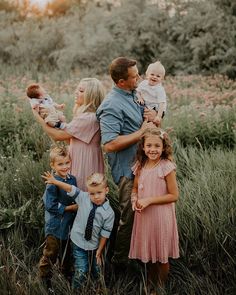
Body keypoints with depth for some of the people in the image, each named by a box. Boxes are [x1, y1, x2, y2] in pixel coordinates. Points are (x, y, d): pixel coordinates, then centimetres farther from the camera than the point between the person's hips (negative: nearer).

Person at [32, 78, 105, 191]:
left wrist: (38, 116, -10)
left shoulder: (89, 118, -22)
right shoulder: (86, 115, 11)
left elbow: (57, 136, -19)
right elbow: (70, 138, 10)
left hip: (84, 168, -10)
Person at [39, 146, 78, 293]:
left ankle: (67, 272, 43)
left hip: (69, 223, 7)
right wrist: (71, 207, -18)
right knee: (51, 253, 3)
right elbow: (51, 206, -23)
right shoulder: (52, 184, -21)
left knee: (67, 251, 23)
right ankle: (45, 279, 19)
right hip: (55, 225, -7)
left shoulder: (72, 179, 0)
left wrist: (79, 204, -3)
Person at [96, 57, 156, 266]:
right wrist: (141, 132, -23)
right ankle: (120, 260, 20)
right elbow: (110, 144, -30)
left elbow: (140, 120, 24)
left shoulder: (132, 95, 8)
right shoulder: (112, 106, -22)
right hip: (127, 170, -10)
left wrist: (152, 115, 0)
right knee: (130, 216, 1)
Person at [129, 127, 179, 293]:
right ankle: (150, 284, 39)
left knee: (161, 256, 9)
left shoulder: (167, 167, -15)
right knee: (148, 253, 20)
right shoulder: (141, 166, 3)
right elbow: (135, 188, 14)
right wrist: (135, 200, -8)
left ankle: (161, 286, 28)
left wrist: (149, 200, -19)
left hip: (161, 217, -6)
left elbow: (174, 195, -14)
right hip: (143, 216, 6)